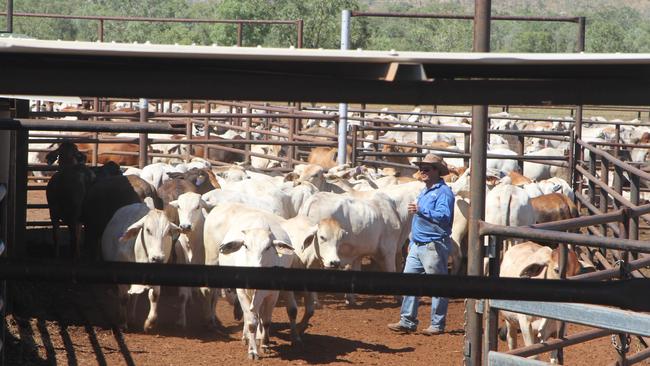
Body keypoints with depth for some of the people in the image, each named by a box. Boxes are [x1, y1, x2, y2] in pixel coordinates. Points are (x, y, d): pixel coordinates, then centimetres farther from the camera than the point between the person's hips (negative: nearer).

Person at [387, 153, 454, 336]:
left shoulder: (443, 192, -9)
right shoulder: (424, 192, 20)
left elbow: (444, 216, -23)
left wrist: (421, 210, -29)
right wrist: (412, 241, 25)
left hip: (434, 246, -9)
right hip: (417, 245, 9)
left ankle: (437, 325, 3)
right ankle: (407, 321, 8)